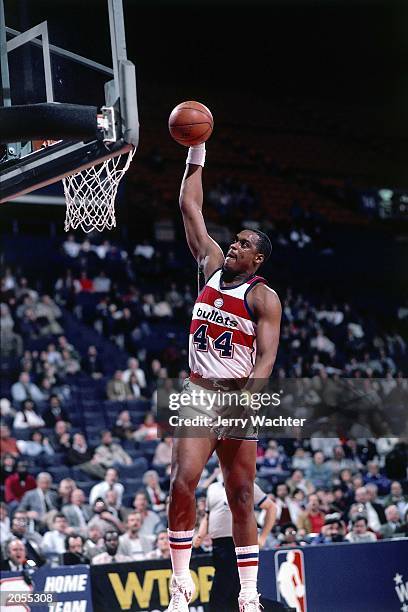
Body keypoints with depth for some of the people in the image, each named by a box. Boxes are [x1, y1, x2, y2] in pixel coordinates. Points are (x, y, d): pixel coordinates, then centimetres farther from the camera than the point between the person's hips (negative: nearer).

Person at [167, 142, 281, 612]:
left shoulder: (263, 297, -5)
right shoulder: (212, 266, 10)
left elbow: (267, 357, -14)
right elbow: (190, 208, 14)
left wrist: (247, 398, -29)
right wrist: (196, 153, 10)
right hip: (199, 393, 3)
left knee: (241, 500, 0)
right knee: (182, 482, -15)